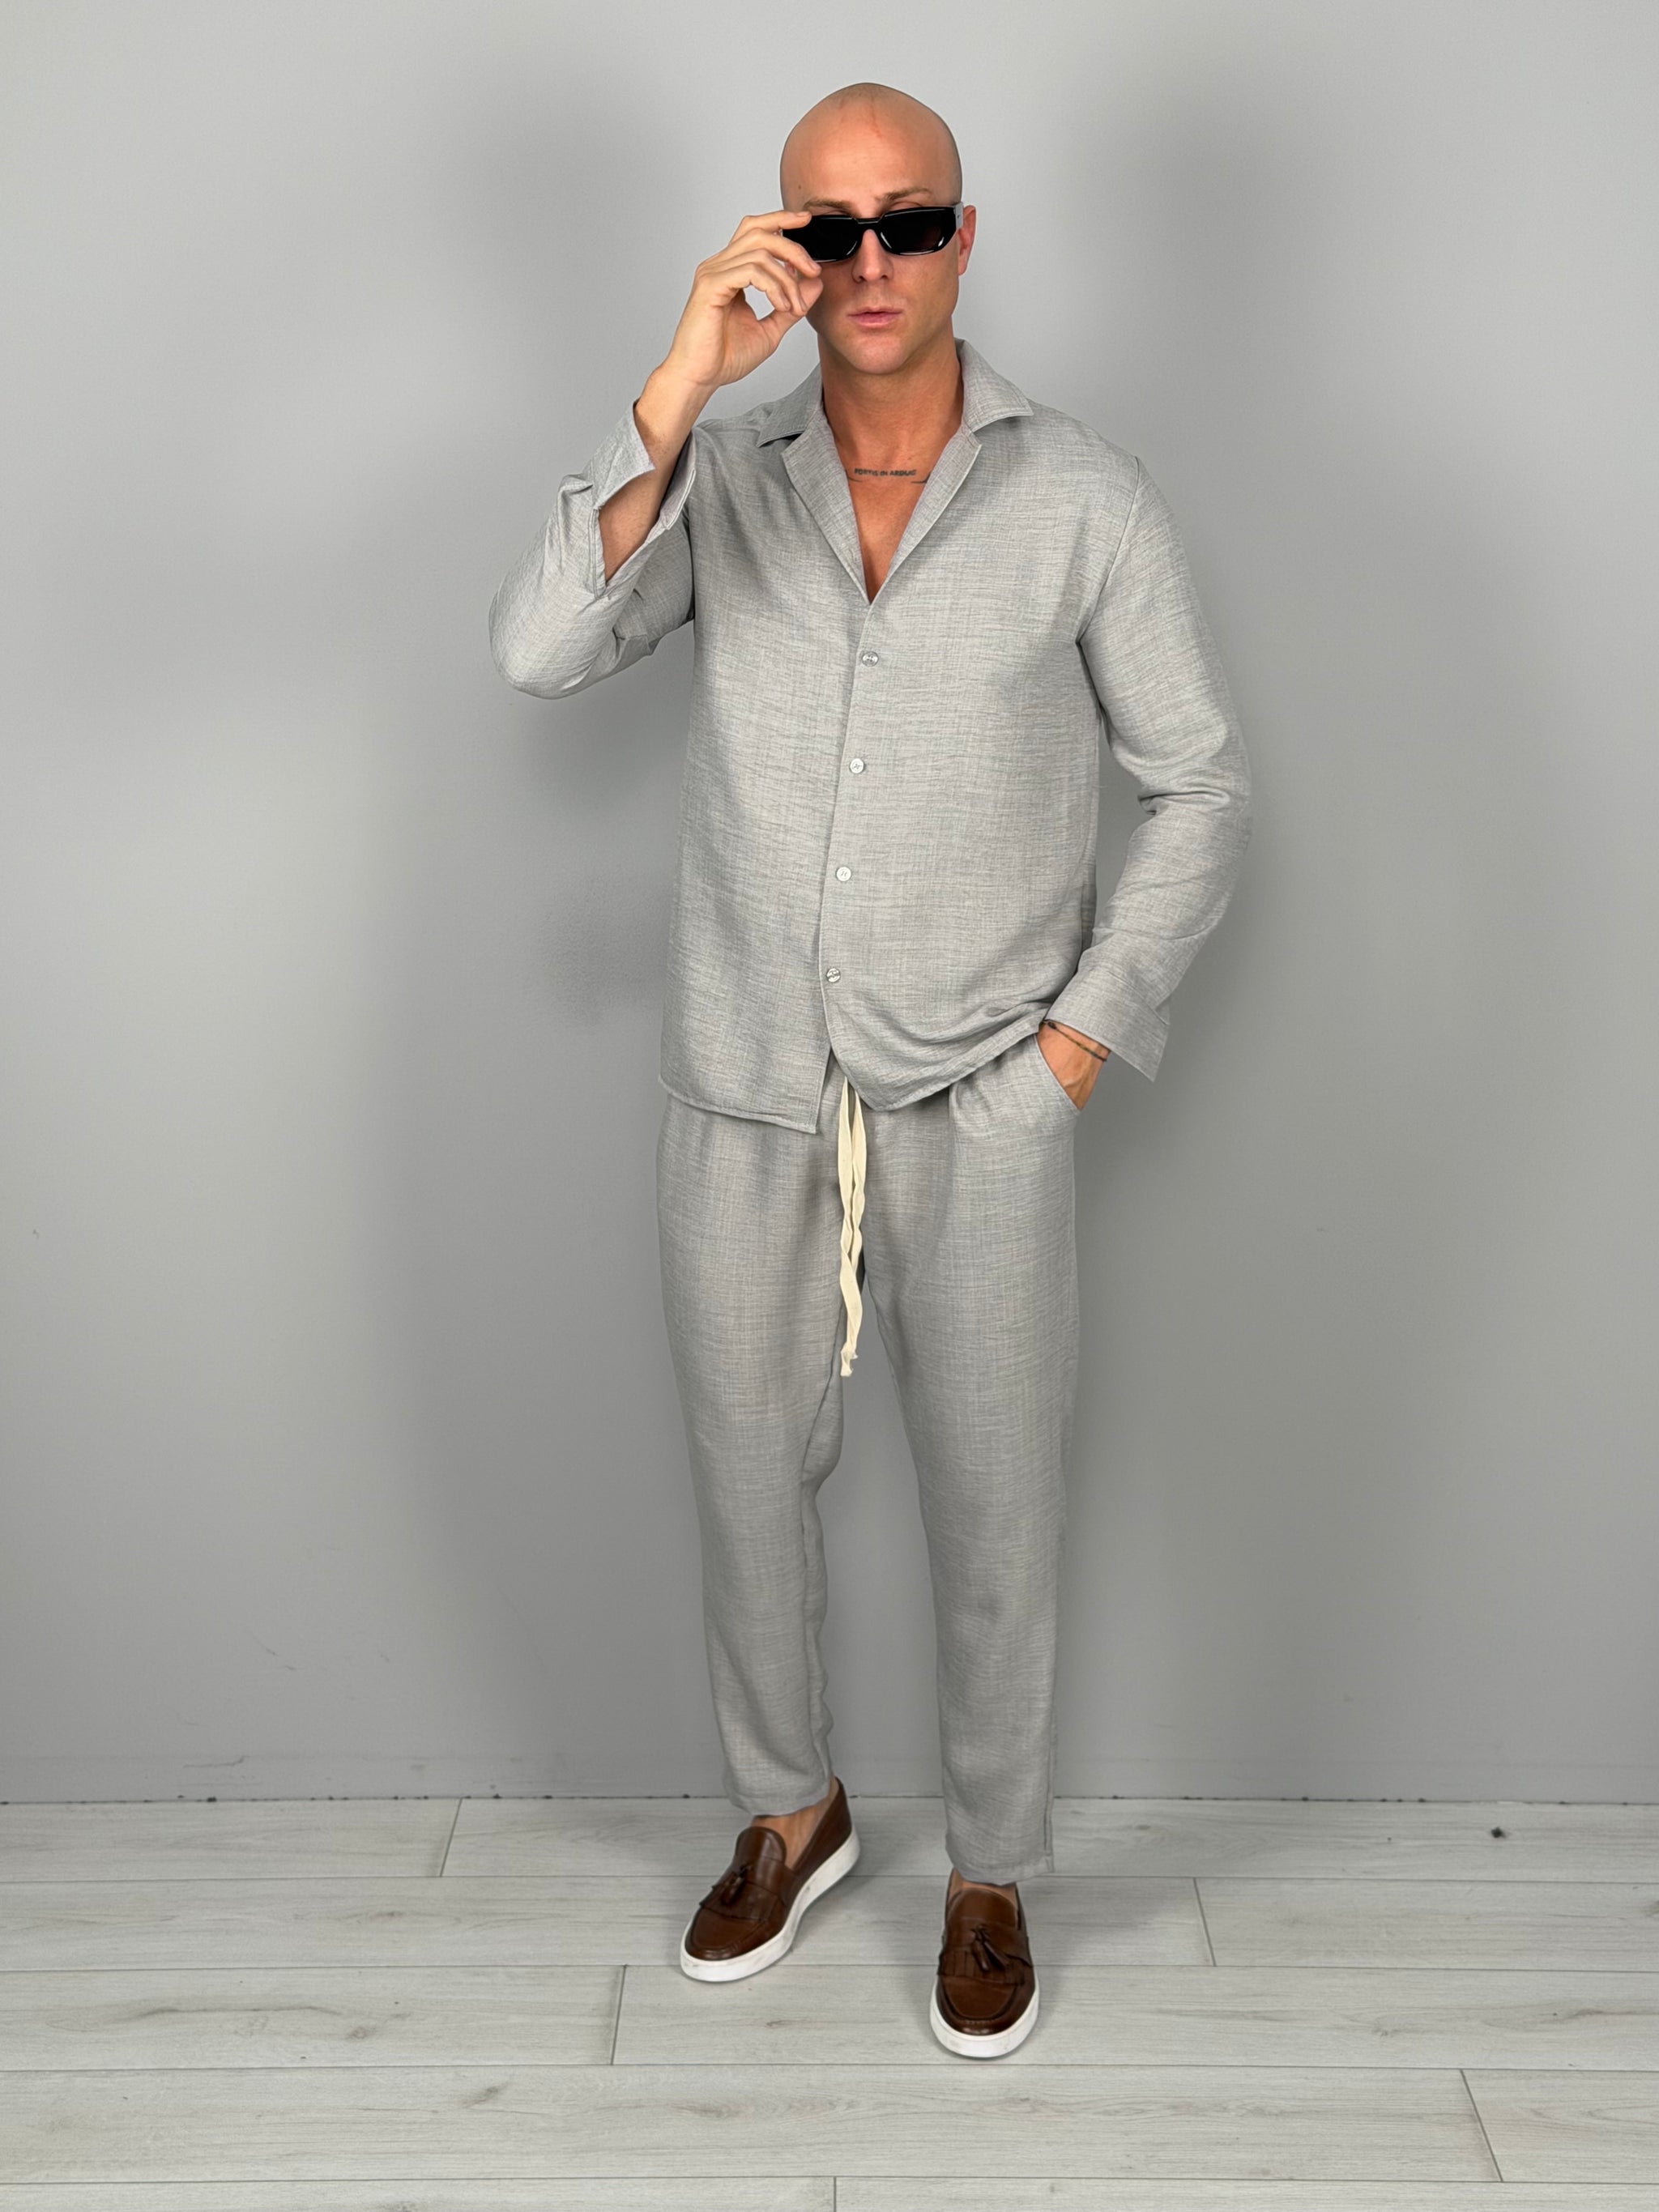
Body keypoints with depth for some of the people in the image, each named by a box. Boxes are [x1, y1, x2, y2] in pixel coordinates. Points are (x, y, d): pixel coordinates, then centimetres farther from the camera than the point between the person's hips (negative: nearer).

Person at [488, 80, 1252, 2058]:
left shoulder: (1084, 500, -5)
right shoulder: (718, 476, 0)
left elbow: (1199, 788, 1)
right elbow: (539, 650, -18)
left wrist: (1081, 1038, -6)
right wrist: (680, 385, -25)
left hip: (978, 1114, -2)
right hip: (742, 1101, 2)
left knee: (994, 1513, 10)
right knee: (746, 1480, 16)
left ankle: (994, 1875, 33)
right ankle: (788, 1810, 41)